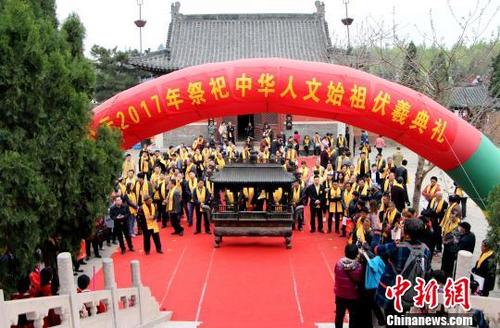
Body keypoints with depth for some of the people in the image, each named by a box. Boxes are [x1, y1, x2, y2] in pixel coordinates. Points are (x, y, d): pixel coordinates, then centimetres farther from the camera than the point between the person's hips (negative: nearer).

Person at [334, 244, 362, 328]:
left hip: (340, 294, 3)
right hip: (353, 296, -2)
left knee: (339, 315, 20)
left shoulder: (339, 263, -16)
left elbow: (336, 277, -4)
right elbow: (359, 281, -11)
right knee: (353, 316, 15)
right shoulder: (358, 266, -21)